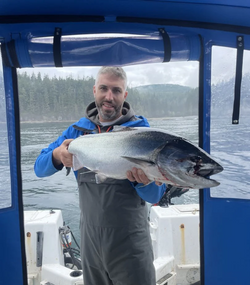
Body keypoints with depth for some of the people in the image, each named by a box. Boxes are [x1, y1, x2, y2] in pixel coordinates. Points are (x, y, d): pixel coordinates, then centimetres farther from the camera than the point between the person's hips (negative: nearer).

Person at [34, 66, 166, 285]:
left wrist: (145, 181, -34)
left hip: (130, 243, -3)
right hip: (90, 239, 3)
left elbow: (155, 196, -11)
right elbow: (40, 169, 0)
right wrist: (57, 155, -22)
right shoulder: (78, 129, 0)